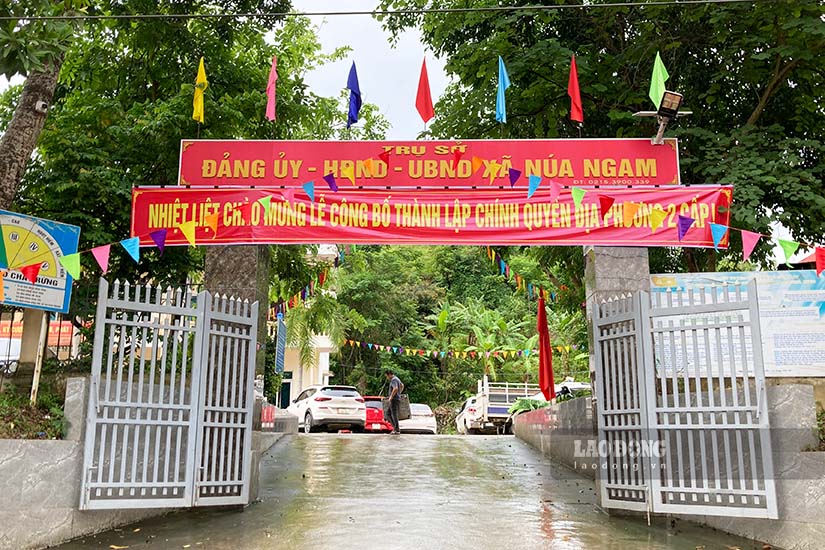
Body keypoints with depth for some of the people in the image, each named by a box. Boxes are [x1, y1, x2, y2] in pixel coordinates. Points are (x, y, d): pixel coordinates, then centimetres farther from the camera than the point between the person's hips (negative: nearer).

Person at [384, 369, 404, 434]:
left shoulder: (393, 380, -16)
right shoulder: (396, 379, 16)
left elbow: (395, 389, -32)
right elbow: (402, 386, 33)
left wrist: (391, 397, -23)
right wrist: (399, 393, 28)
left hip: (394, 400, -10)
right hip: (397, 399, 10)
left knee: (394, 415, -5)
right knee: (389, 414, 15)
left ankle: (397, 430, -1)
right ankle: (396, 427, 16)